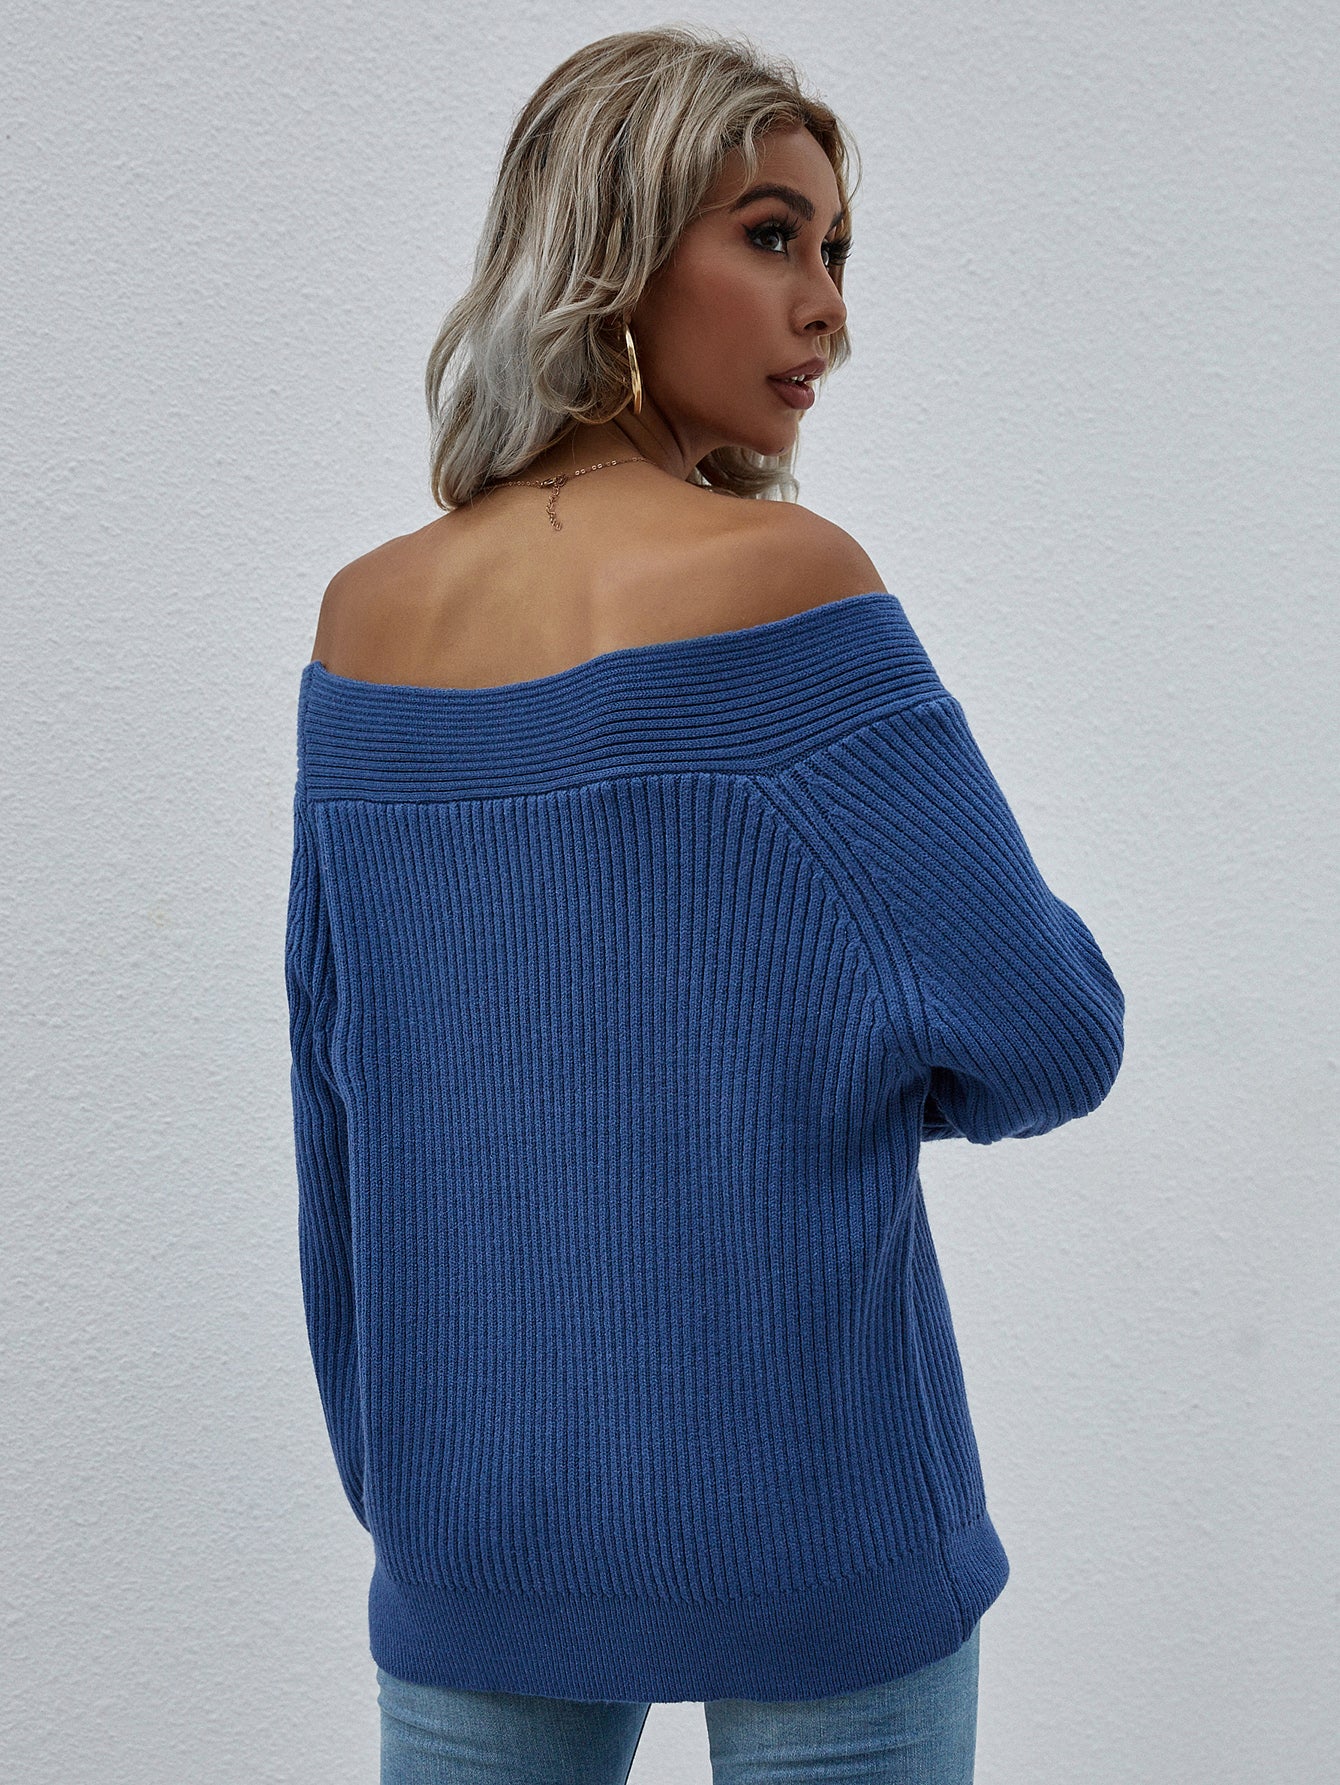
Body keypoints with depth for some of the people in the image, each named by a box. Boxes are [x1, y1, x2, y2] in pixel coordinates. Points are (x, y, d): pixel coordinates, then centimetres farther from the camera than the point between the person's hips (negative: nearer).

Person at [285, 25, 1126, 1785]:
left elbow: (334, 1110, 7)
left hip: (468, 1509, 5)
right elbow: (1049, 1037, -13)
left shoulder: (362, 620, 0)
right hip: (796, 1514, -5)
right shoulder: (781, 580, -16)